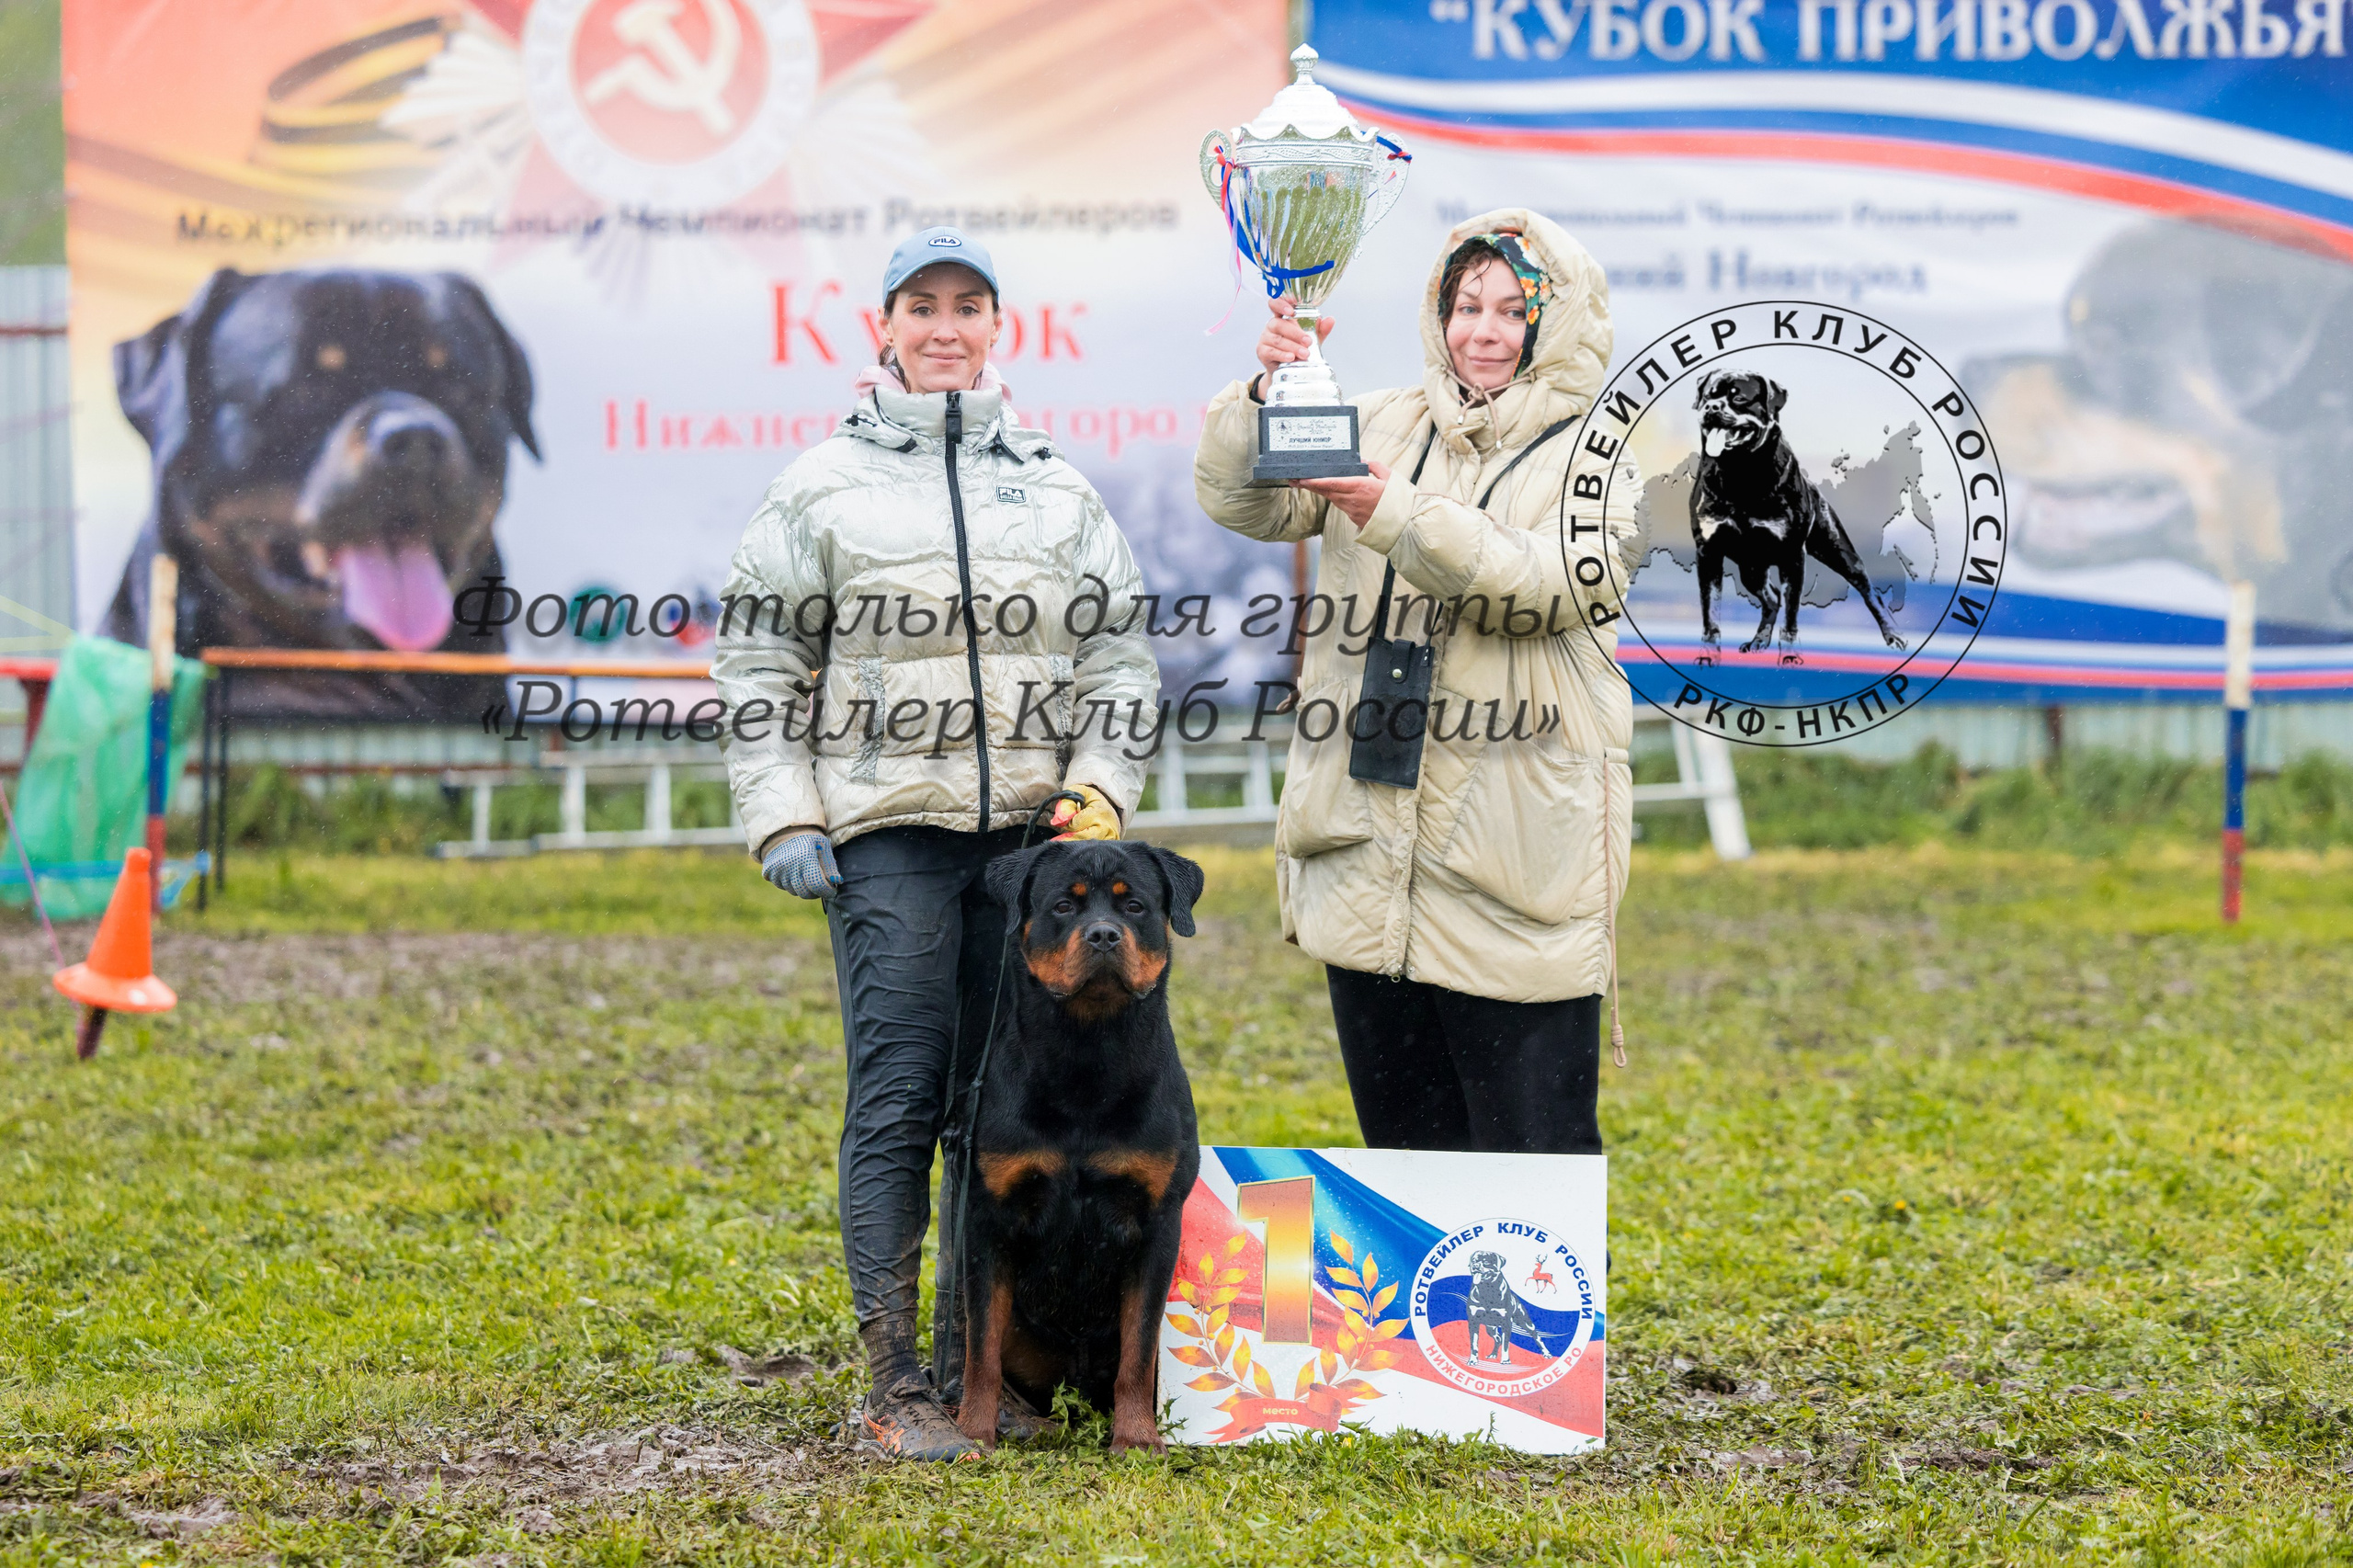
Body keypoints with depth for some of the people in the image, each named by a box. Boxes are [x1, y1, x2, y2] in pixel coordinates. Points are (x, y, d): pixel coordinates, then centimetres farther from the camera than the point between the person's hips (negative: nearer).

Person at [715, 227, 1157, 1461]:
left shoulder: (1057, 489, 15)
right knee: (898, 1099, -8)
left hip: (1029, 831, 3)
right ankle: (892, 1388, -6)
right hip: (886, 830, -3)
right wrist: (782, 819, -4)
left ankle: (971, 1367, 14)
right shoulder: (819, 488, 6)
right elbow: (756, 664, 5)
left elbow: (1119, 657, 15)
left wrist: (1101, 789, 0)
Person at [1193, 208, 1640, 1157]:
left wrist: (1399, 516, -29)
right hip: (1366, 856, 4)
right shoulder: (1379, 428, 13)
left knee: (1534, 1154, -4)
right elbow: (1241, 501, 2)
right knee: (1402, 1147, 13)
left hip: (1517, 862, -4)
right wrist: (1268, 393, -17)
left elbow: (1548, 583, -17)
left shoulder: (1593, 458, 1)